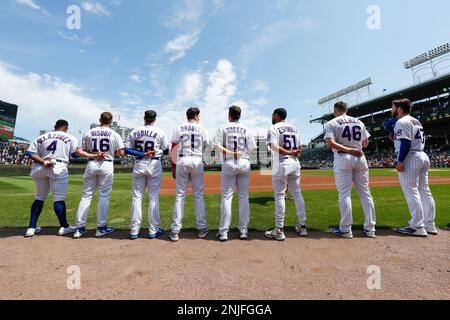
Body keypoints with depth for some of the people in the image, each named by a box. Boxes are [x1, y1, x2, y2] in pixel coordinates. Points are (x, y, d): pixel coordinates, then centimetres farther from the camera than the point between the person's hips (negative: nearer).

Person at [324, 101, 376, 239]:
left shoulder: (332, 123, 0)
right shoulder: (359, 122, 15)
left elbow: (330, 143, -15)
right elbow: (366, 143, 15)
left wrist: (349, 150, -13)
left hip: (343, 158, -5)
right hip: (360, 157, 5)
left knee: (344, 193, -2)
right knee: (365, 192, 8)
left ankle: (345, 229, 3)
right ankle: (370, 228, 13)